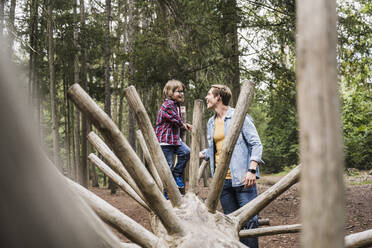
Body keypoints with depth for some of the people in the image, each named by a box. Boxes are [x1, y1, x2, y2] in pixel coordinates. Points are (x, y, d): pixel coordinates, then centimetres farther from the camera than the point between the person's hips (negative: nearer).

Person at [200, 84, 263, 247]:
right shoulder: (211, 123, 17)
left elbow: (256, 144, -6)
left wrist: (252, 170, -16)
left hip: (242, 178, -6)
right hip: (222, 180, 6)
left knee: (249, 219, -7)